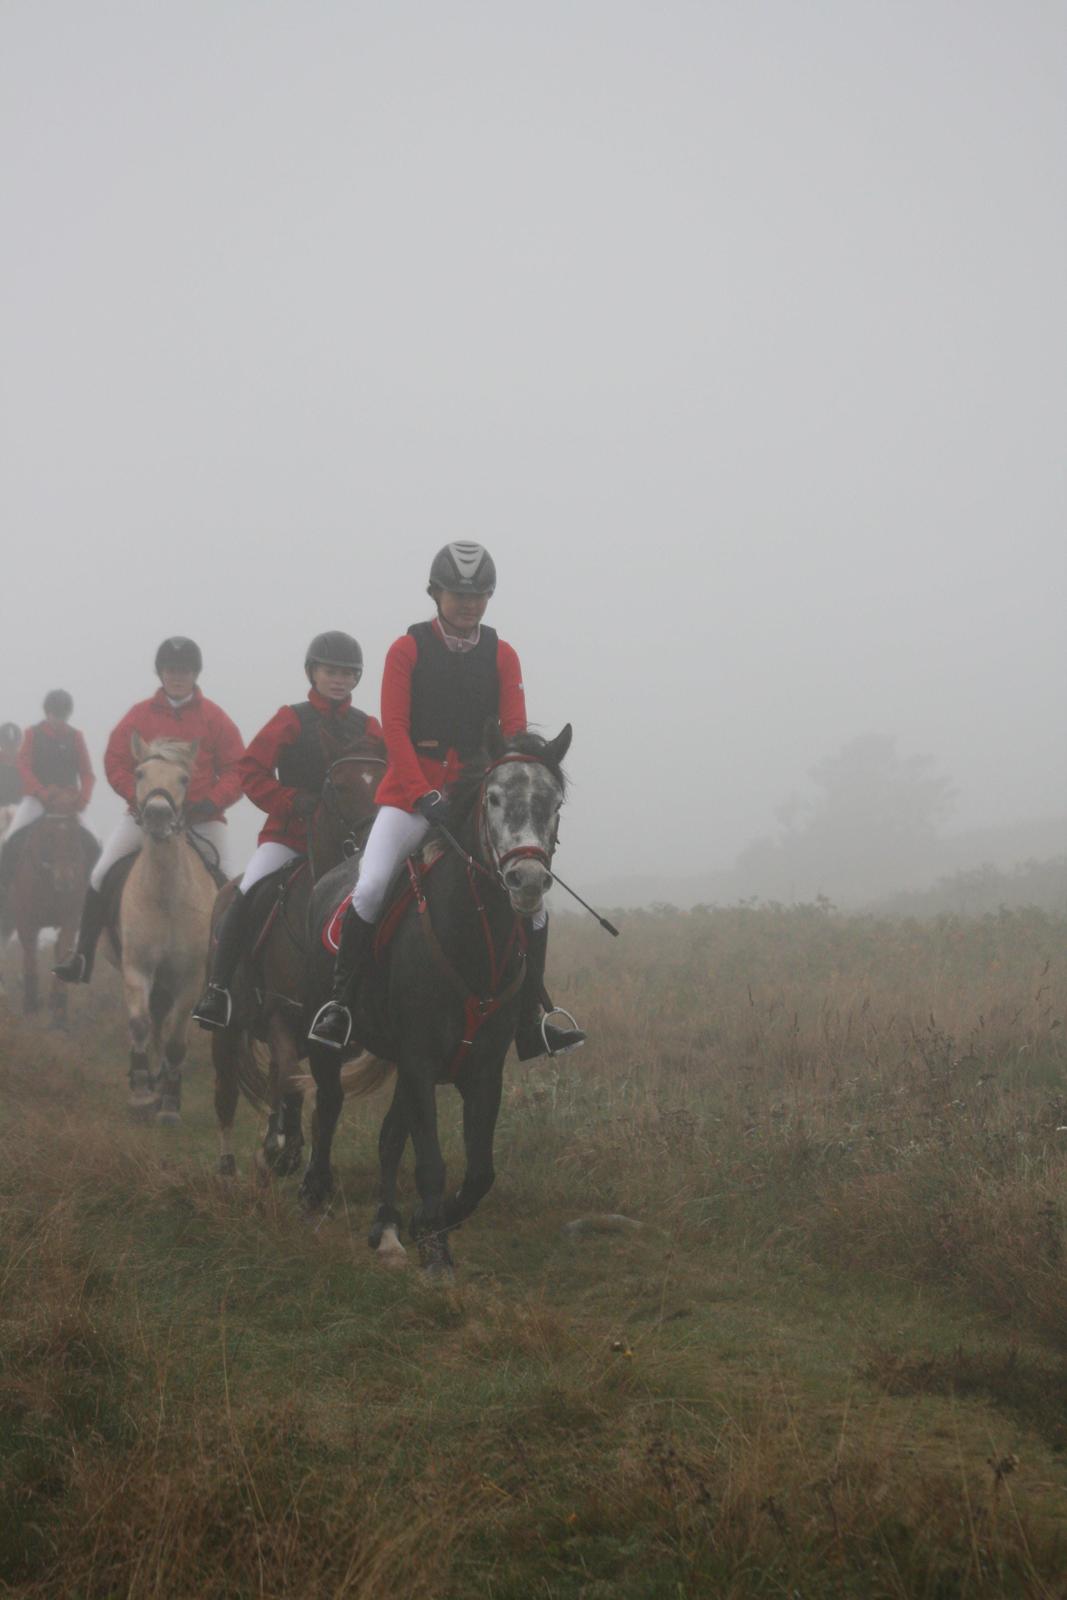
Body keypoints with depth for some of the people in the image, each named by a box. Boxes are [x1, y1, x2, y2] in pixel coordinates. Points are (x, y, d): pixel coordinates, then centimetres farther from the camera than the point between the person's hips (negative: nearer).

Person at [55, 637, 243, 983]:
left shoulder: (213, 718, 3)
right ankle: (82, 959, -7)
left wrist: (209, 805, -14)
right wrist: (141, 798, -9)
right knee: (102, 872, -13)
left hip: (201, 820, 0)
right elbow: (115, 764, 5)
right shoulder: (139, 715, 5)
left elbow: (236, 772, 1)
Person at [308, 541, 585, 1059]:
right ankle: (339, 1003, -7)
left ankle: (530, 1024, 6)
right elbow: (394, 729, -7)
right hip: (410, 792, -3)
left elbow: (514, 732, 3)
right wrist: (426, 794, -17)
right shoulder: (407, 649, -1)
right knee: (370, 887, -23)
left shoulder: (502, 656, 7)